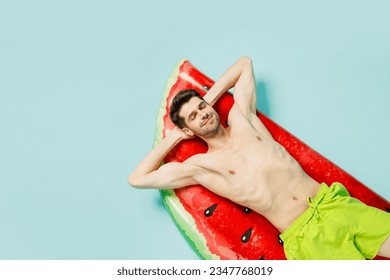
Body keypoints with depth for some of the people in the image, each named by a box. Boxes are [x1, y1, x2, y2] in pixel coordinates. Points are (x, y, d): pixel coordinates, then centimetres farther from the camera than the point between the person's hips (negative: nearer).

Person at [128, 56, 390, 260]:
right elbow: (137, 179, 4)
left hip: (333, 201, 4)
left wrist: (208, 98, 16)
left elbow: (245, 63, 26)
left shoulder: (240, 116, 13)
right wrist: (173, 138, 9)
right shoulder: (200, 165, 4)